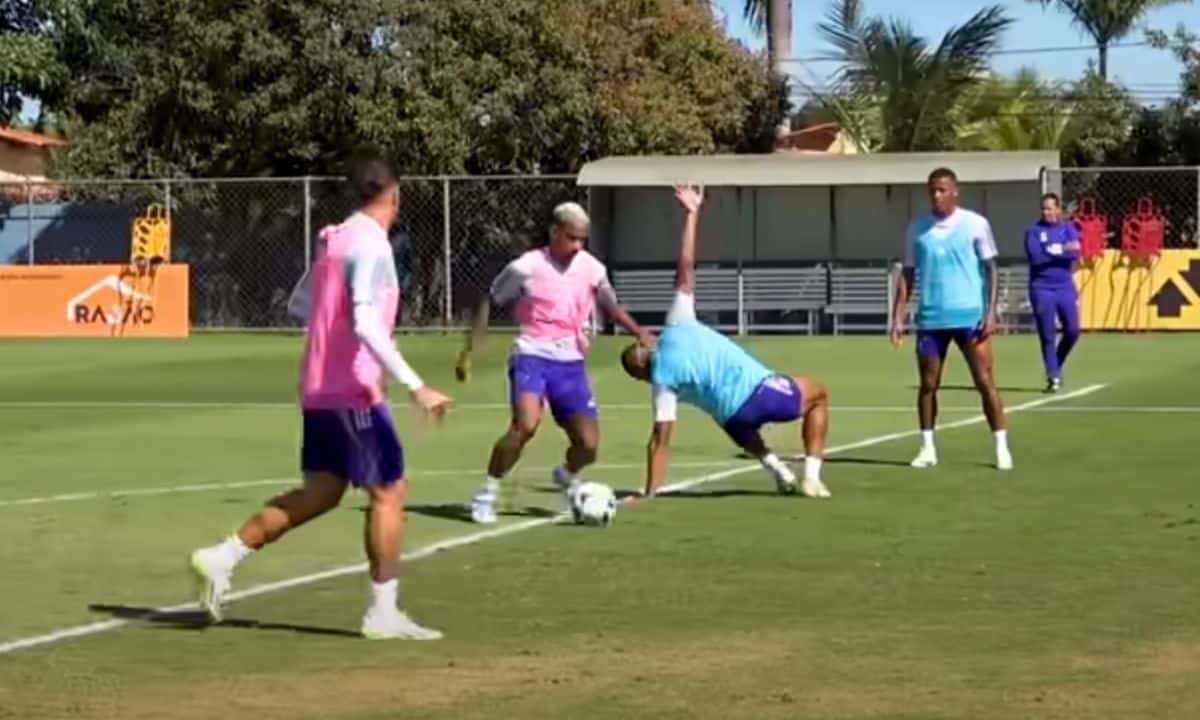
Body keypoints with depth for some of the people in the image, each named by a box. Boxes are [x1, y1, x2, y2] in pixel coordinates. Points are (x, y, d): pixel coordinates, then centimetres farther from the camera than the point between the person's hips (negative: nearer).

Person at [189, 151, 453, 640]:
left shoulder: (336, 239, 12)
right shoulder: (372, 246, -16)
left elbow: (299, 304, 22)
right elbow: (366, 324, -26)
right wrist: (415, 386, -27)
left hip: (319, 390, 9)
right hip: (354, 390, -9)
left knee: (320, 493, 14)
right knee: (390, 492, 0)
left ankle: (222, 558, 10)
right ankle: (383, 613, 3)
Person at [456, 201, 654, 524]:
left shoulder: (591, 268, 3)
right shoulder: (526, 267, -8)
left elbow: (611, 306, 20)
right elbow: (489, 303, 4)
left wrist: (640, 333, 3)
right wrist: (469, 351, 2)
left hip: (571, 363, 4)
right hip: (532, 357, -4)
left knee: (588, 443, -2)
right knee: (526, 424, -30)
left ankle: (567, 476, 34)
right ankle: (487, 494, -14)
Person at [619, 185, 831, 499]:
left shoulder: (661, 382, 4)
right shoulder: (677, 327, 2)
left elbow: (660, 439, -4)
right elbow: (686, 274, 2)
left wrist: (649, 492, -2)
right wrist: (691, 214, 7)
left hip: (732, 417, 3)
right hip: (758, 388, -3)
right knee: (818, 394, 28)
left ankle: (777, 469, 15)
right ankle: (811, 476, 13)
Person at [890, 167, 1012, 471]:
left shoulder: (976, 224, -1)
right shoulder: (917, 228, 7)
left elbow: (991, 270, 0)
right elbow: (907, 275, 11)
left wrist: (991, 312, -9)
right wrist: (898, 317, 4)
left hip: (970, 316, -3)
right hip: (930, 319, 3)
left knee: (985, 382, -3)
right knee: (928, 385, 5)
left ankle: (1001, 447, 3)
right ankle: (928, 448, 15)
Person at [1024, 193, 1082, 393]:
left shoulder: (1068, 228, 6)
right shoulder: (1034, 231, -1)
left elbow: (1075, 253, -10)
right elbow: (1034, 256, -16)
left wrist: (1050, 252, -16)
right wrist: (1062, 251, -12)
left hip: (1065, 287, 3)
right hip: (1042, 289, -2)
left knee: (1073, 330, -2)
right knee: (1047, 335, -3)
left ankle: (1057, 366, 22)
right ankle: (1053, 377, 4)